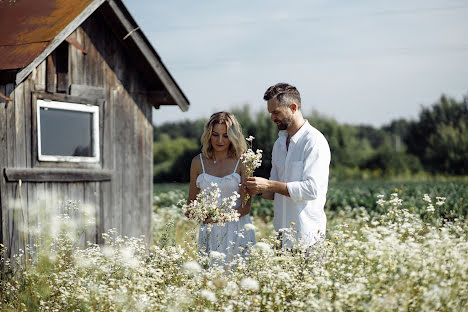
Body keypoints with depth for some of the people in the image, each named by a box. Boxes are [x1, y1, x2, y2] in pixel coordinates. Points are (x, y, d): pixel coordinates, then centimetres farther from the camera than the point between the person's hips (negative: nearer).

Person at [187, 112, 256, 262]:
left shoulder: (242, 162, -1)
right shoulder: (198, 162, 8)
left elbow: (245, 207, -4)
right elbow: (192, 199, 17)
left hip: (236, 229, -2)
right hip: (209, 232, 2)